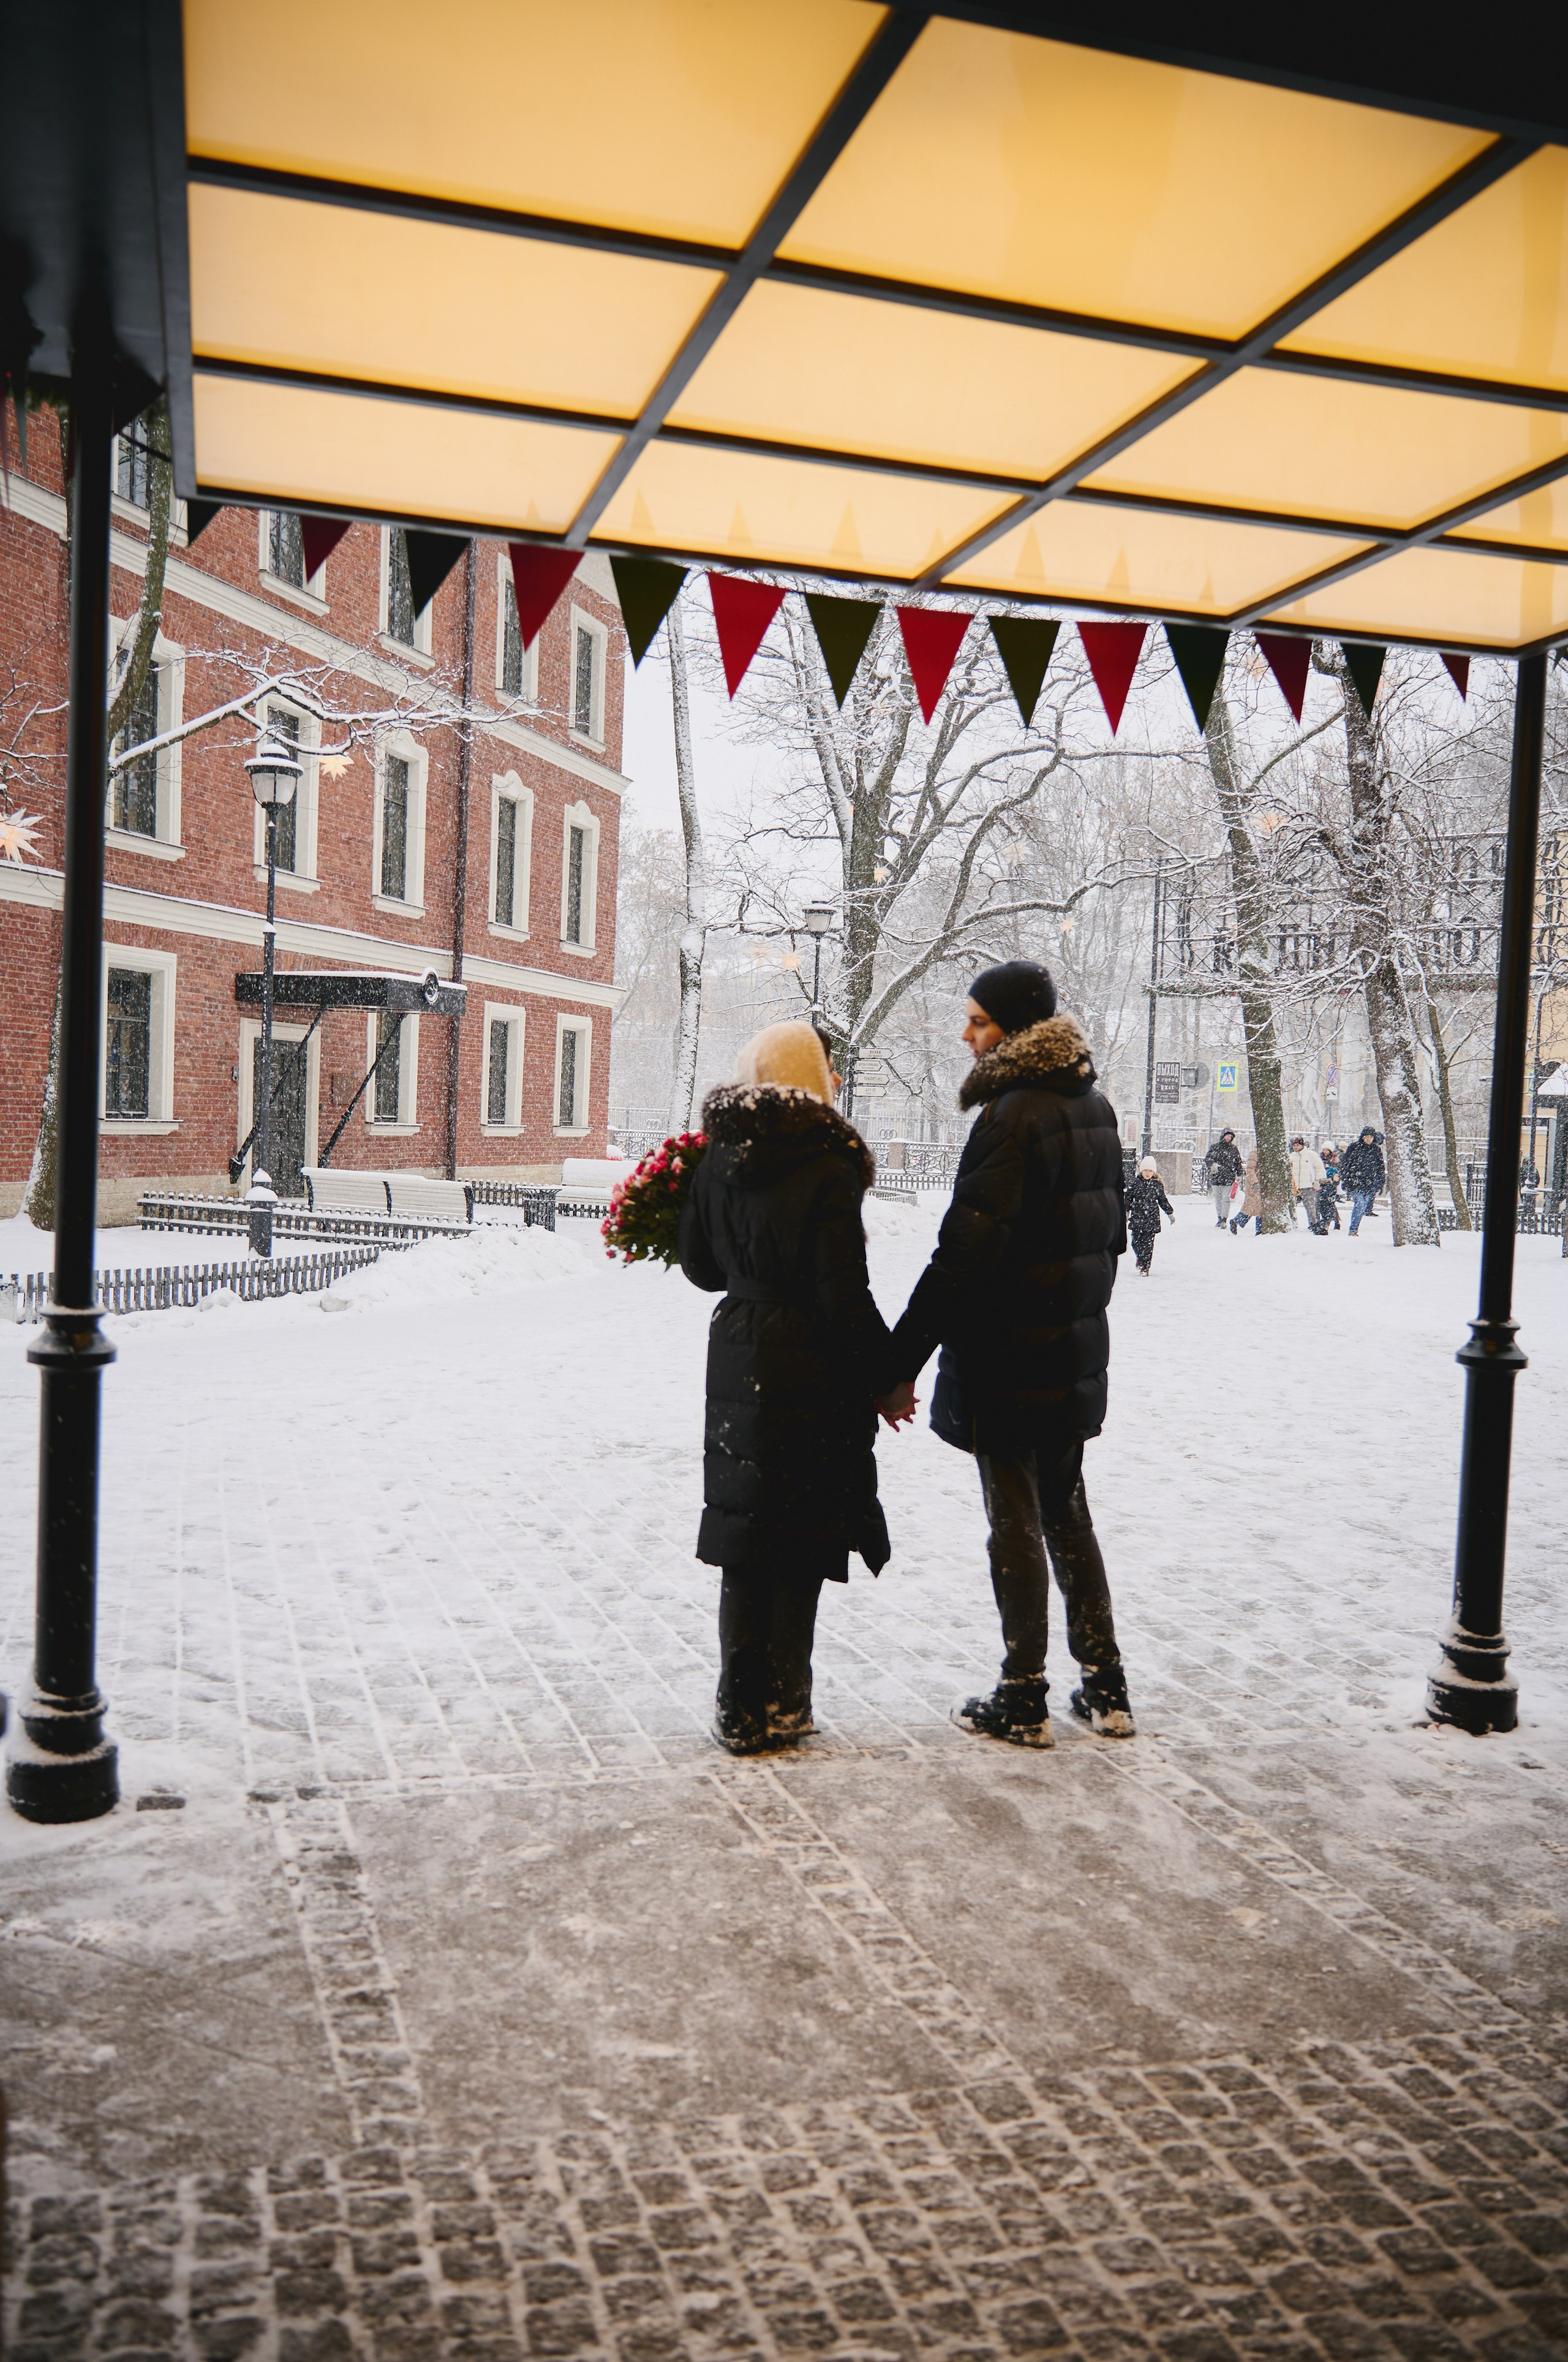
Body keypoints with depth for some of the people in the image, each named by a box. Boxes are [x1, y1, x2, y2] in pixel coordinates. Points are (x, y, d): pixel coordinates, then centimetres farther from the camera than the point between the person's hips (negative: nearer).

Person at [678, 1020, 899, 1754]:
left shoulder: (719, 1156, 3)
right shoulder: (827, 1164, -14)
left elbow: (698, 1264, 10)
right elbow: (845, 1294, -16)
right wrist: (886, 1376, -6)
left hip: (737, 1361, 5)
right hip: (809, 1369, -5)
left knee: (744, 1534, 13)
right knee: (800, 1541, 7)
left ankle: (740, 1708, 18)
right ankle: (779, 1710, 15)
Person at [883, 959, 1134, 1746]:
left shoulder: (1013, 1115, -20)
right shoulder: (1094, 1108, 9)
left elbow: (964, 1256, -24)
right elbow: (1111, 1234, 18)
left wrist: (899, 1362, -21)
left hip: (1007, 1364, -9)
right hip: (1073, 1361, 9)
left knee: (1017, 1528, 2)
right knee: (1068, 1516, 18)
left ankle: (1022, 1702, 13)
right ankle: (1105, 1688, 25)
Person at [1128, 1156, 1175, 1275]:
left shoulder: (1157, 1185, 3)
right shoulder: (1136, 1183, 2)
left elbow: (1163, 1200, 12)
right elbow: (1129, 1197, 9)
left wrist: (1170, 1213, 15)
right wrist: (1127, 1211, 6)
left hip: (1152, 1219, -1)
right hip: (1137, 1218, 1)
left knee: (1148, 1243, -2)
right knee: (1136, 1241, 2)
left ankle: (1145, 1267, 4)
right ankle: (1139, 1258, 32)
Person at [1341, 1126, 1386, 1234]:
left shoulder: (1376, 1150, 10)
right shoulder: (1354, 1147, 0)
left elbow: (1380, 1168, 18)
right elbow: (1345, 1164, 3)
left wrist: (1381, 1183, 16)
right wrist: (1344, 1180, 0)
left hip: (1370, 1184, 4)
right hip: (1355, 1182, -4)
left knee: (1363, 1206, 4)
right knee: (1360, 1204, -15)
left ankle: (1354, 1229, 17)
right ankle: (1353, 1229, -8)